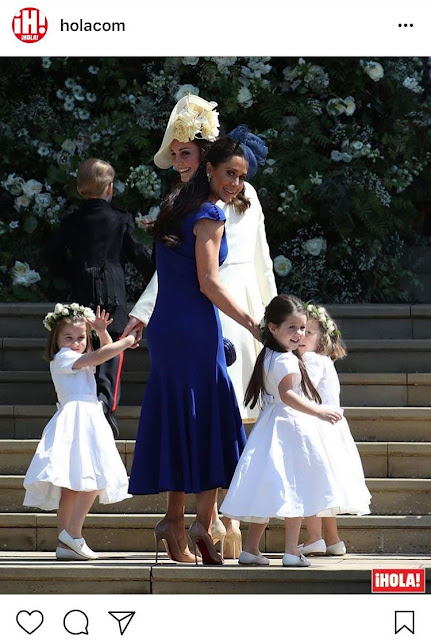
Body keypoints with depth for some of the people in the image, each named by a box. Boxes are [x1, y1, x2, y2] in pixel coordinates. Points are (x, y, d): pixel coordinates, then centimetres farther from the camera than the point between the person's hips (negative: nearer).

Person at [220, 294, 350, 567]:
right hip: (290, 429, -9)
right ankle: (291, 551, -5)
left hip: (271, 427, 9)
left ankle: (251, 548, 12)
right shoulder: (286, 361, -16)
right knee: (295, 490, -5)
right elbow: (287, 394, -30)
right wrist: (319, 412, -37)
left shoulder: (267, 358, 14)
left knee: (268, 492, 11)